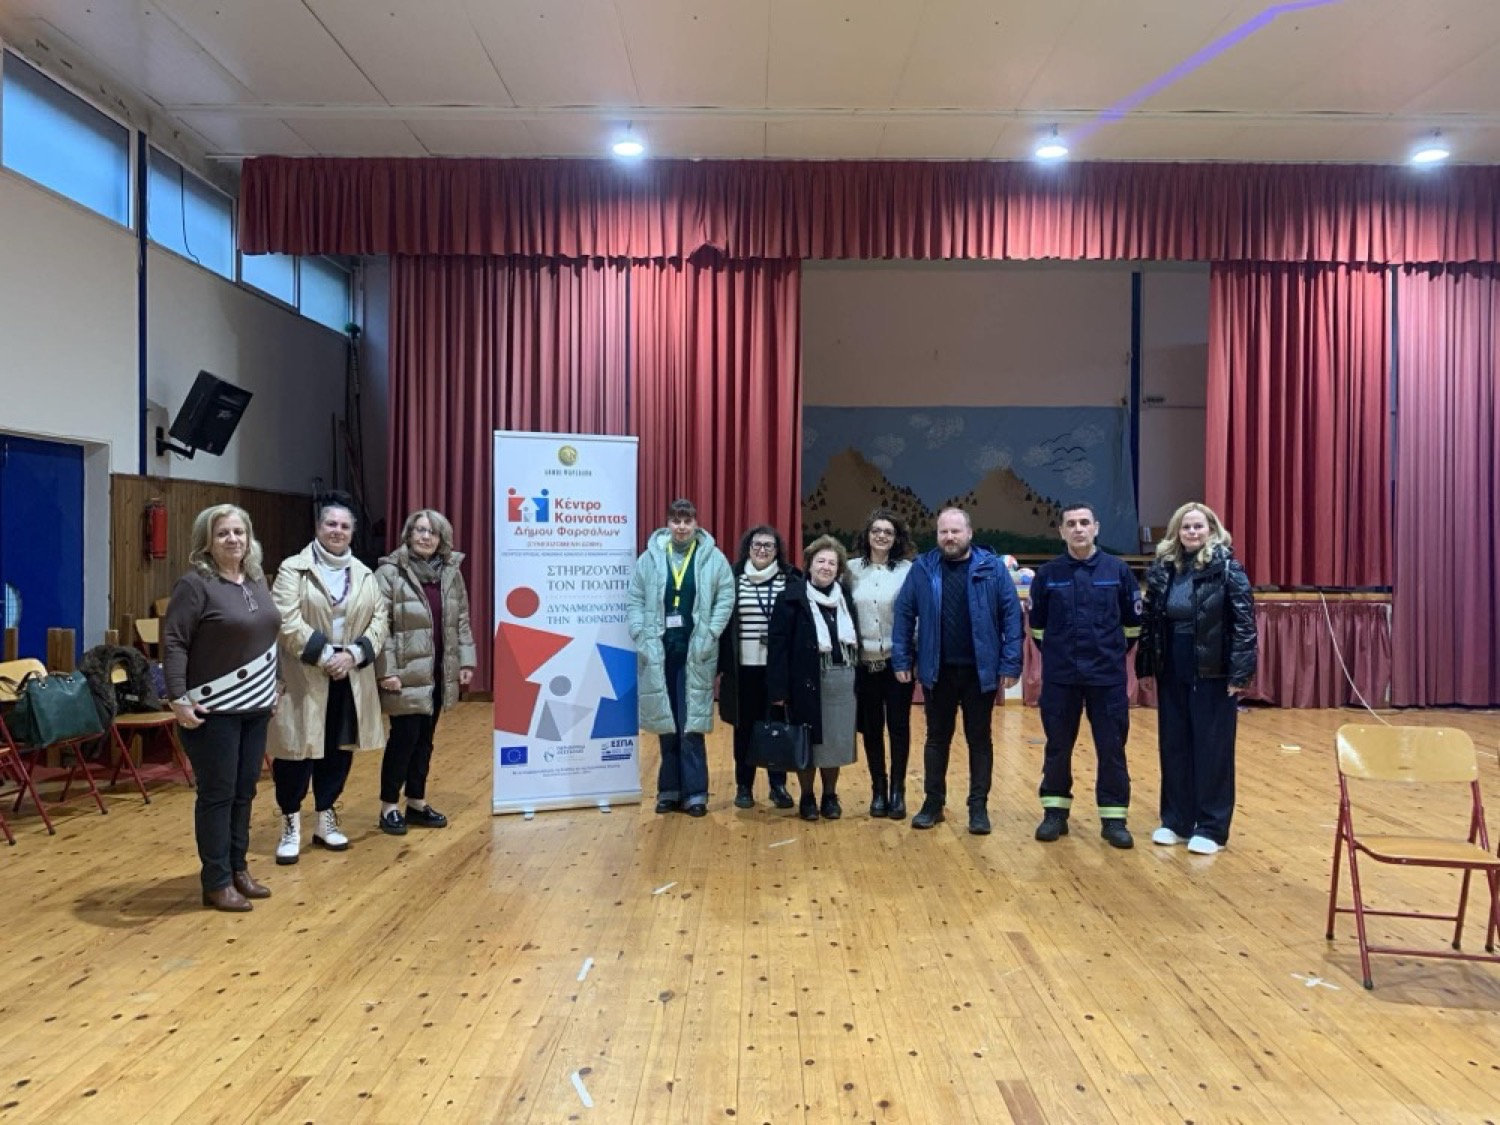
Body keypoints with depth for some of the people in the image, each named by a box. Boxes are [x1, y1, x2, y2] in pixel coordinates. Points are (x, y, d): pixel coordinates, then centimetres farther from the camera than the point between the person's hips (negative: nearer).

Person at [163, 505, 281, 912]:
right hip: (214, 711, -7)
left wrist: (273, 689, 18)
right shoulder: (195, 584, -12)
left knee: (244, 791, 13)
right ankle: (217, 882, 11)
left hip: (255, 707, 7)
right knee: (217, 794, 0)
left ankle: (238, 868, 25)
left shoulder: (257, 581, 10)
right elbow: (173, 643, -16)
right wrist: (178, 698, -22)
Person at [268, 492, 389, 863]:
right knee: (298, 751, 0)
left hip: (351, 678, 4)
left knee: (339, 751, 11)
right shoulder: (293, 569, -4)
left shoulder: (364, 574, 10)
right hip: (304, 677, -4)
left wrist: (353, 654, -11)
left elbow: (380, 619, 4)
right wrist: (324, 657, -18)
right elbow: (288, 622, -13)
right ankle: (291, 825, 15)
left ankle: (326, 820, 26)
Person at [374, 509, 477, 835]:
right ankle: (389, 807, 14)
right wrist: (385, 670, -16)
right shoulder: (389, 573, -8)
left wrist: (465, 661, 8)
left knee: (425, 738, 13)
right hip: (406, 672, -5)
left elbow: (461, 620, 13)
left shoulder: (451, 573, 8)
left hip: (440, 671, 5)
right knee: (405, 736, -2)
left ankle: (416, 803, 25)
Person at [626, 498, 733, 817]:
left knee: (691, 723, -1)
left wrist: (709, 635, -9)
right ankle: (670, 789, 20)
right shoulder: (650, 557, 5)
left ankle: (695, 792, 8)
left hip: (695, 652, -2)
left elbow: (726, 599, -1)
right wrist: (641, 636, -5)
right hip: (659, 650, 2)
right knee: (666, 722, 9)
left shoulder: (713, 558, 0)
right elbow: (634, 599, 5)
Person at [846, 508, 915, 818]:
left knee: (899, 726, 4)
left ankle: (897, 790, 17)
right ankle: (878, 789, 22)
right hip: (865, 662, 2)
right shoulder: (852, 569, 1)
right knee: (871, 728, 9)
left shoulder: (908, 570, -4)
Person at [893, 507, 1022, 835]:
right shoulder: (922, 568, -1)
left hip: (980, 670, -1)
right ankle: (933, 803, 25)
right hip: (936, 670, 1)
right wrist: (902, 660, -3)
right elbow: (904, 614, 1)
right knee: (937, 738, 13)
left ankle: (979, 807, 20)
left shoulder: (992, 567, -5)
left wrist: (1011, 664, -10)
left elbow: (1011, 615, -5)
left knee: (979, 739, 10)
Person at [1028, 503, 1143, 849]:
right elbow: (1037, 624, 11)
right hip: (1059, 678, 1)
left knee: (1112, 749, 4)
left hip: (1108, 677, 0)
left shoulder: (1118, 570, -2)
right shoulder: (1048, 573, -1)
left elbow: (1133, 622, 8)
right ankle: (1055, 813, 21)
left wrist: (1114, 653, 12)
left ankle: (1114, 818, 15)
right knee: (1058, 748, 9)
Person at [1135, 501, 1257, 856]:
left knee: (1213, 749, 3)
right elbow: (1149, 621, 8)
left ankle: (1211, 827, 13)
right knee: (1174, 746, 10)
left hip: (1213, 672, -4)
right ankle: (1176, 821, 22)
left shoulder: (1227, 568, -7)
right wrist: (1145, 665, 3)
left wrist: (1240, 672, -16)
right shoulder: (1162, 569, 5)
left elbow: (1244, 623, -11)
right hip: (1172, 672, 5)